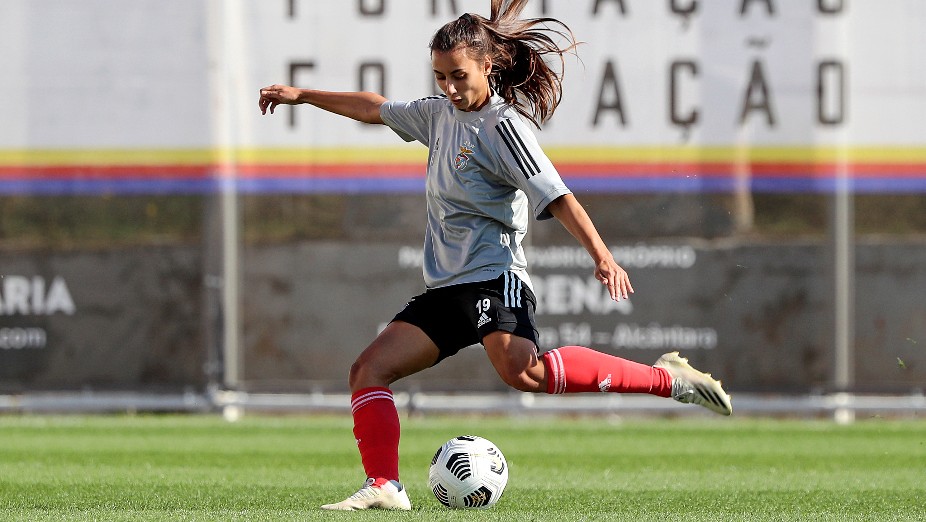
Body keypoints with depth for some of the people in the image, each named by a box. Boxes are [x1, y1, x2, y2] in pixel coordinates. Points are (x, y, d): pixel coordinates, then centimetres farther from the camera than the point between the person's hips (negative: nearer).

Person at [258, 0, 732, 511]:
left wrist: (602, 255, -27)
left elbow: (556, 196, -16)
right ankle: (384, 486, -6)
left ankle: (667, 379, -29)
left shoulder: (502, 124, -9)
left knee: (522, 370, -33)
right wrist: (300, 95, 37)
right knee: (368, 369, -3)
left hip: (493, 278, -8)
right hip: (444, 288, 8)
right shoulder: (440, 113, 15)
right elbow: (376, 108, 32)